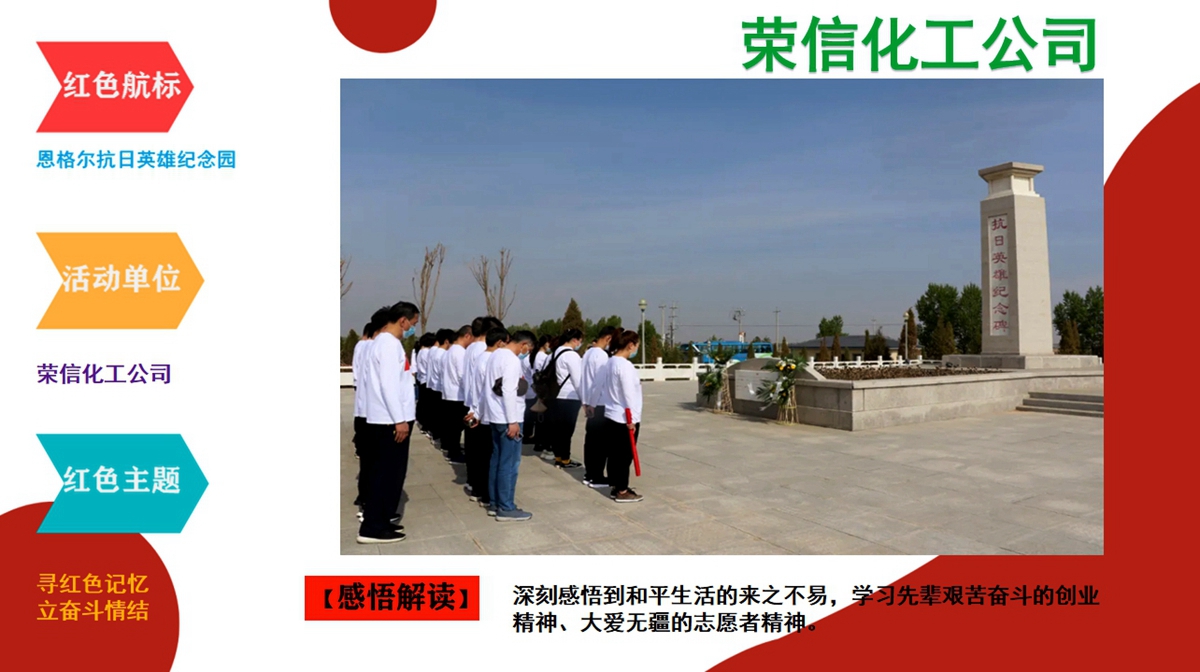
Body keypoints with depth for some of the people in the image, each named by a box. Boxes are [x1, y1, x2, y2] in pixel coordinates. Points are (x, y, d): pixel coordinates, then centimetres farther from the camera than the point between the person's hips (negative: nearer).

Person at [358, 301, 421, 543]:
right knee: (388, 473, -5)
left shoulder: (382, 341, 16)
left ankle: (381, 519, 23)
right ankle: (373, 527, 0)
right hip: (390, 420, -10)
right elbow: (388, 385, -22)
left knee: (387, 472, 15)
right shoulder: (389, 343, -16)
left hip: (386, 418, 10)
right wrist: (400, 419, -21)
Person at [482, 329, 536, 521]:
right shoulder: (512, 360, -17)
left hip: (495, 416, 10)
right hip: (507, 418, -10)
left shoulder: (496, 354, 11)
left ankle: (495, 503, 20)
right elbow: (509, 391, -22)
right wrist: (513, 421, -20)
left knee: (497, 460, 14)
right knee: (510, 464, -3)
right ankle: (506, 508, 2)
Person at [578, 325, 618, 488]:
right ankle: (596, 478, 2)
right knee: (601, 441, -2)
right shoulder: (601, 355, -17)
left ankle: (589, 474, 19)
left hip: (591, 403, 9)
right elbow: (601, 382, -20)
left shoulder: (588, 353, 10)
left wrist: (586, 401, 16)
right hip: (600, 404, -9)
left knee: (591, 439, 13)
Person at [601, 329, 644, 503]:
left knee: (615, 454, 14)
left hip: (612, 415, 9)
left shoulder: (612, 361, 9)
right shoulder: (624, 365, -19)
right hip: (624, 418, -9)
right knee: (625, 455, 0)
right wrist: (631, 419, -16)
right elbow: (628, 393, -20)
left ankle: (616, 487, 23)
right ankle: (622, 492, 8)